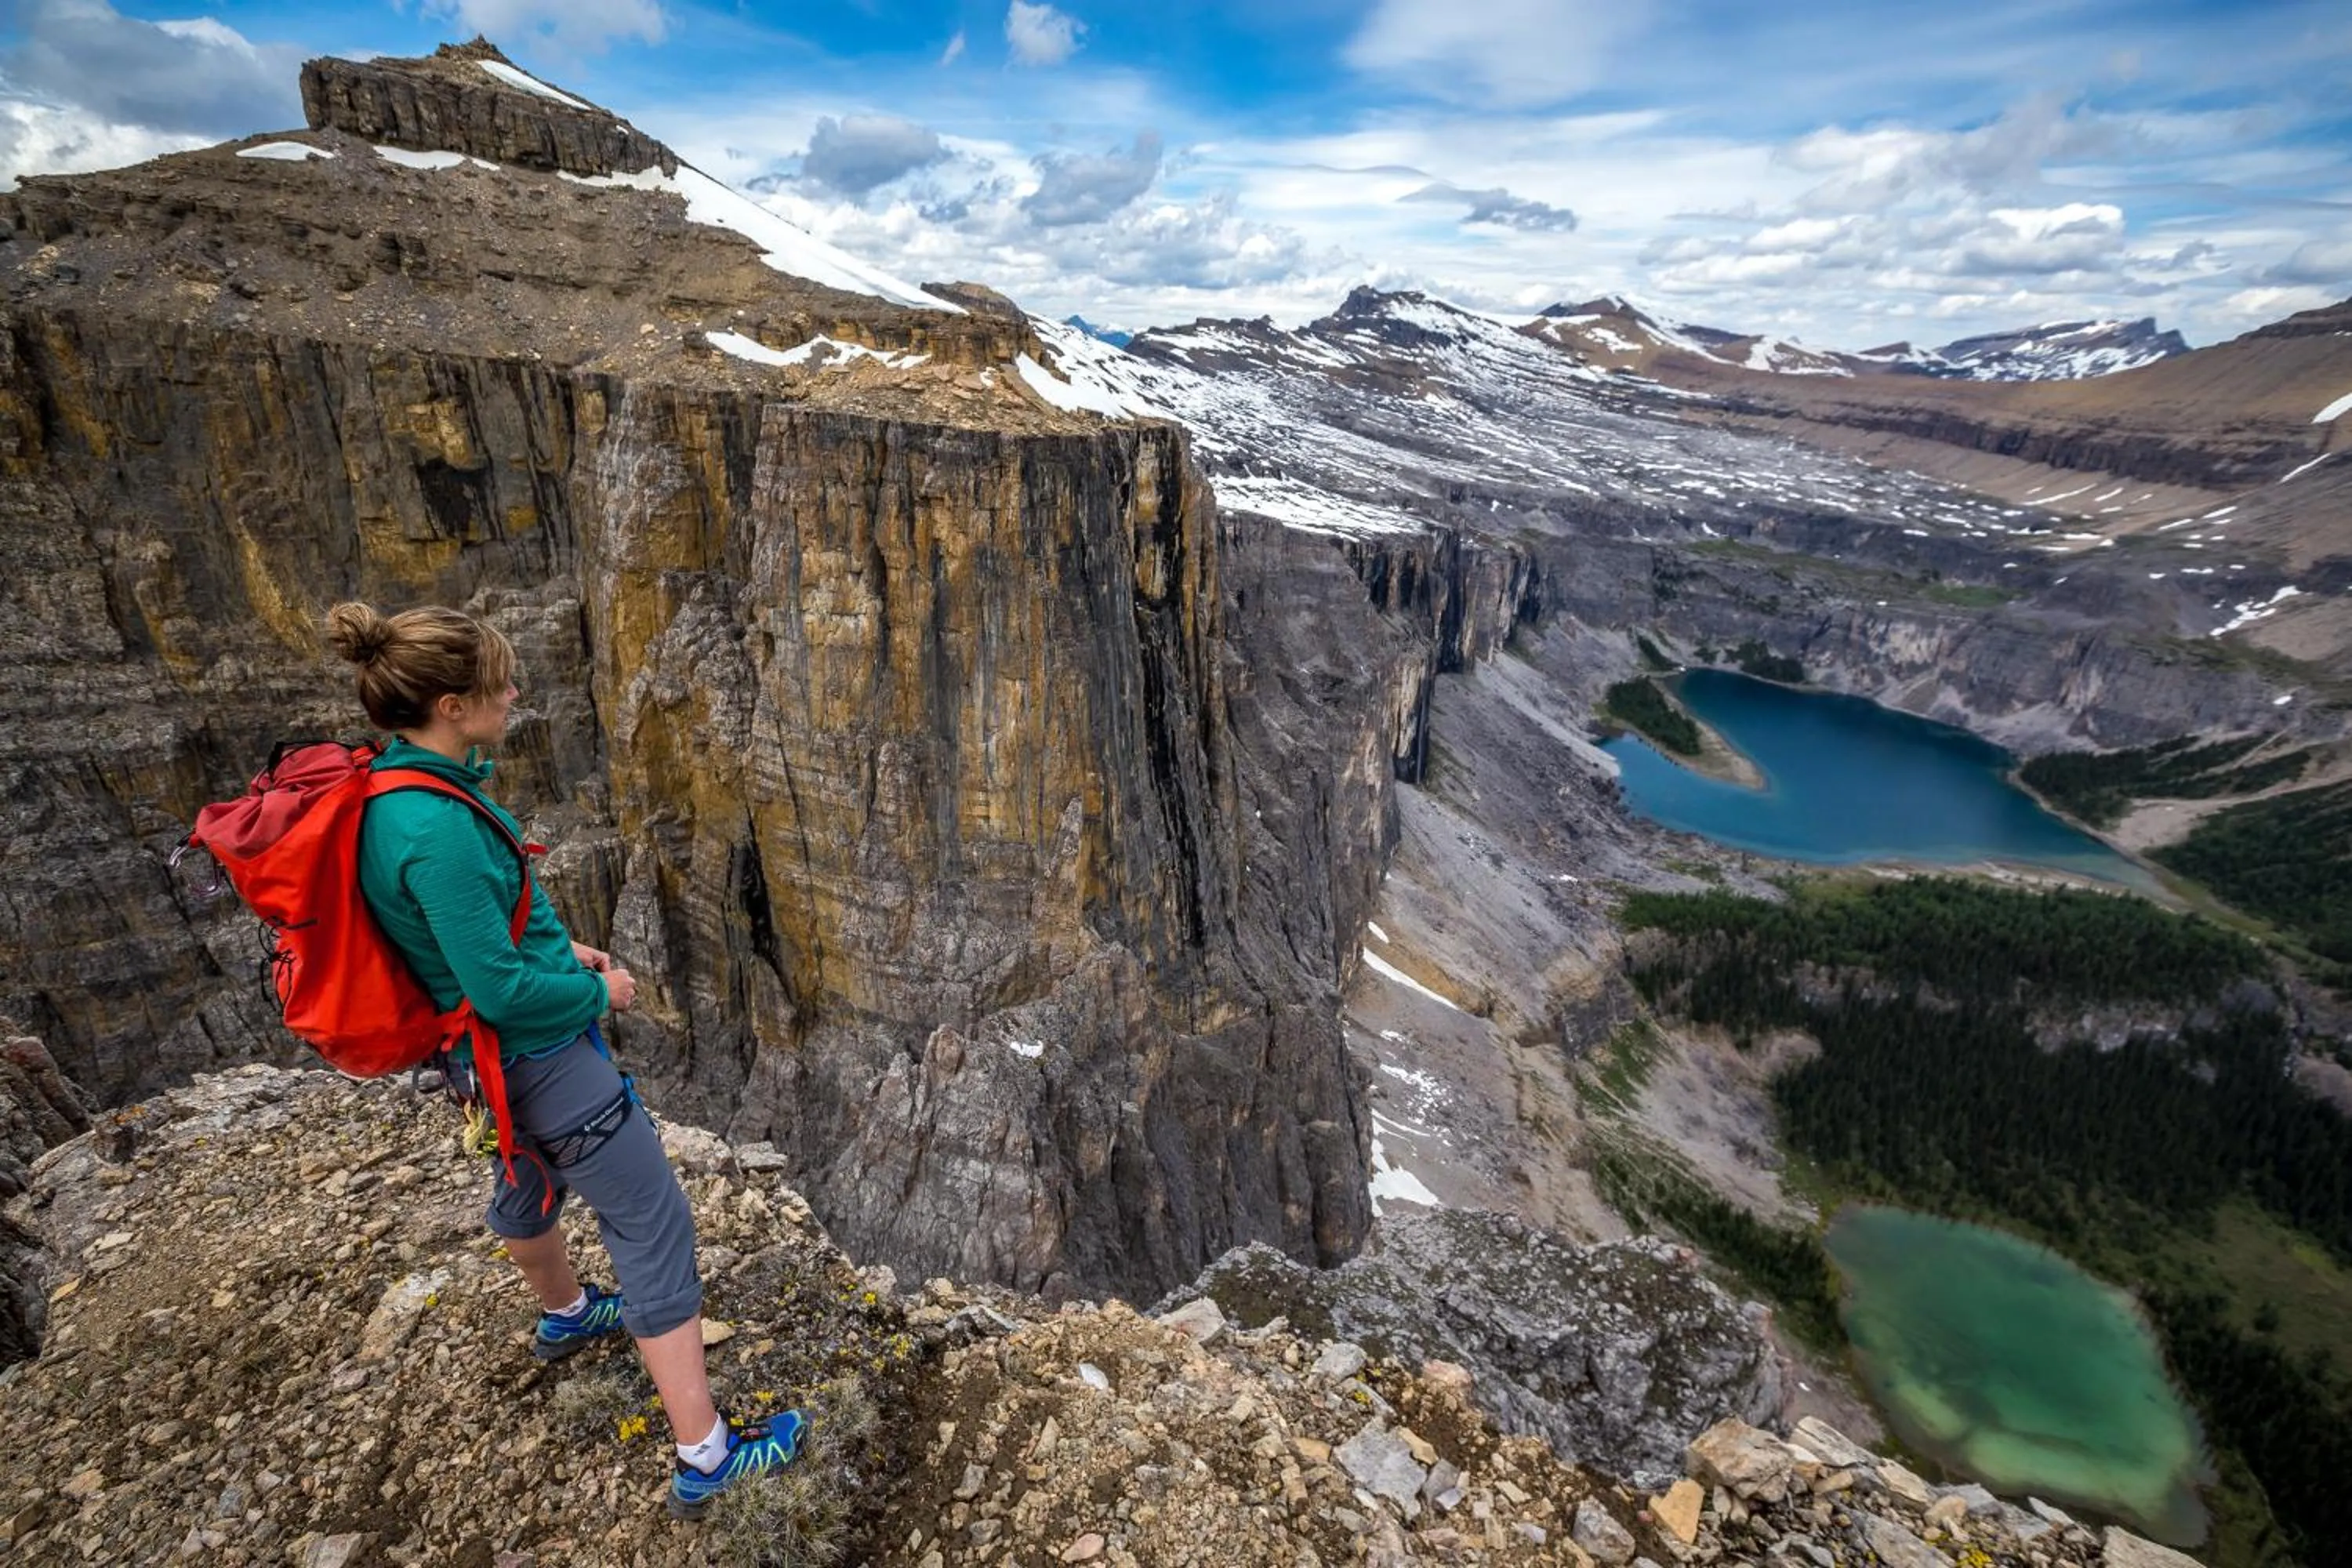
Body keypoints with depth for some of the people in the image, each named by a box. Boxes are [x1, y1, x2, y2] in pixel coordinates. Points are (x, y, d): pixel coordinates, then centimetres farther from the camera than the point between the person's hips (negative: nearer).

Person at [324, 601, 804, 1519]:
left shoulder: (398, 788, -3)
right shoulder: (434, 828, -32)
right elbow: (499, 989, -27)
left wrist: (561, 946, 8)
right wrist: (599, 993, -12)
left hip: (495, 1050, 10)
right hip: (536, 1052, -10)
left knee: (528, 1179, 33)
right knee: (655, 1235, 0)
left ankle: (565, 1319, 62)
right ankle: (703, 1459, 12)